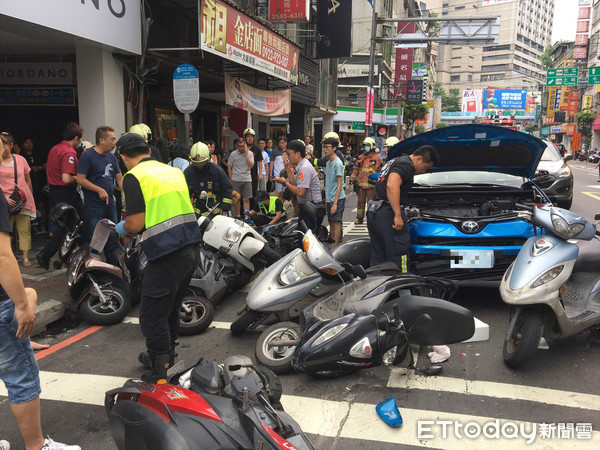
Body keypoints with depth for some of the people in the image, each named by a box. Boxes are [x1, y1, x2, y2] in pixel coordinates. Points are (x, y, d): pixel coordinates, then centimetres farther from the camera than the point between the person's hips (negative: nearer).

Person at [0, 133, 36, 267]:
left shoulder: (21, 160, 8)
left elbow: (28, 181, 16)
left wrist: (30, 198, 16)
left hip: (24, 201, 2)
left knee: (25, 230, 0)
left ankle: (25, 257, 3)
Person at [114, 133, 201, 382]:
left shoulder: (134, 177, -7)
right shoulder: (174, 170, 15)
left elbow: (136, 224, -12)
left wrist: (121, 227, 11)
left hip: (167, 254, -8)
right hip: (192, 249, 8)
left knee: (152, 317, 5)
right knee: (171, 308, 25)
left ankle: (161, 374, 14)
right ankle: (165, 355, 42)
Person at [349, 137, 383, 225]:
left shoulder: (377, 158, 2)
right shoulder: (361, 157, 15)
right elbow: (356, 169, 19)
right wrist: (352, 179, 13)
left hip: (371, 185, -4)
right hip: (360, 184, 4)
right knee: (360, 202, 9)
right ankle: (359, 218, 18)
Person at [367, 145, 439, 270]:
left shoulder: (395, 161, 24)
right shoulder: (406, 165, -9)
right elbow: (392, 186, -25)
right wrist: (398, 215, -26)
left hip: (373, 213, 10)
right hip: (388, 213, -10)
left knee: (377, 259, 13)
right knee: (398, 259, -5)